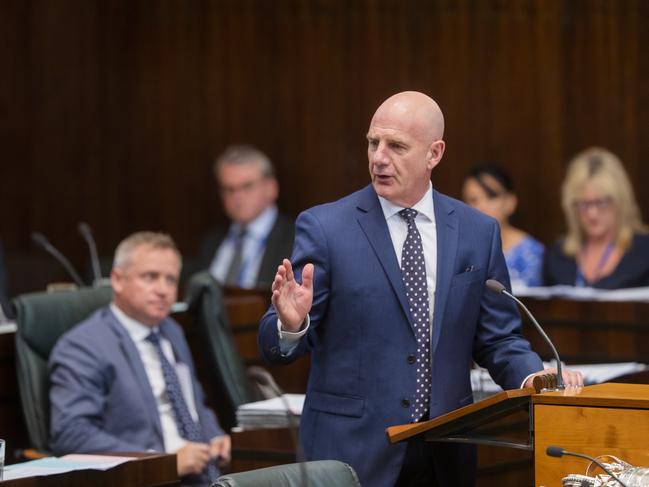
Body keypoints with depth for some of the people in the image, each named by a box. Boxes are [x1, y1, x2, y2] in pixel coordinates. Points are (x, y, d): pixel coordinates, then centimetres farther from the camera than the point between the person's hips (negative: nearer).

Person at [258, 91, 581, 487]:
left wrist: (534, 377, -11)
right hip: (352, 450, -3)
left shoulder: (478, 232, 5)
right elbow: (276, 347, -6)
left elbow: (499, 339, 9)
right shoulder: (324, 228, -4)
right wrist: (292, 323, -28)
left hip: (447, 453, 3)